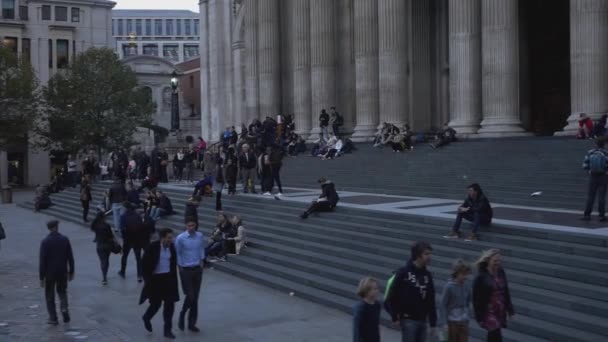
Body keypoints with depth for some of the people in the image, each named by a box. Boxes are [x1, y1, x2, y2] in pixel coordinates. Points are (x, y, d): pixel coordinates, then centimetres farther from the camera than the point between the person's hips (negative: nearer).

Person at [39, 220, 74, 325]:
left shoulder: (45, 242, -12)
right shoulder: (65, 239, -4)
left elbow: (42, 261, -13)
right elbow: (70, 257, -1)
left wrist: (41, 277, -7)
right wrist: (71, 272, 8)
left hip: (50, 273, -2)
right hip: (63, 272, 2)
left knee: (50, 295, 12)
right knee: (62, 291, 21)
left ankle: (53, 318, 13)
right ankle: (64, 307, -5)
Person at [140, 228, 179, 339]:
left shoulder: (172, 247, -2)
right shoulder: (153, 247, -15)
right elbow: (145, 263, -9)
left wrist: (174, 277, 10)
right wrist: (147, 279, -11)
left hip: (169, 278, 4)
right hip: (155, 278, -4)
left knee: (169, 304, 2)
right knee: (156, 303, 6)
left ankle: (168, 329, 13)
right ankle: (146, 318, 39)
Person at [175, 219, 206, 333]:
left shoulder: (200, 236, -2)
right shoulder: (180, 238, -13)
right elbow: (177, 254, -4)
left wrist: (202, 261, 6)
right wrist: (180, 267, -2)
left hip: (197, 269, 4)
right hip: (186, 270, -4)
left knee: (195, 297, 8)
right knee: (190, 296, -8)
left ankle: (192, 323, 19)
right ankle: (182, 316, 20)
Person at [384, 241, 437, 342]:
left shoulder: (427, 275, 7)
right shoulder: (404, 272, -11)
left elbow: (431, 302, 11)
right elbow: (392, 295, -11)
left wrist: (433, 323, 11)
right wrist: (394, 316, -11)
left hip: (422, 320, 6)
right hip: (408, 319, -6)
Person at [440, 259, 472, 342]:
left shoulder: (467, 285, -2)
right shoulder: (449, 286, -15)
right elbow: (443, 305, -11)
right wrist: (444, 323, -14)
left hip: (464, 321, 4)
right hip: (452, 321, -4)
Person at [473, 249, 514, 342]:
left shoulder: (501, 274, 3)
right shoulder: (481, 277, -14)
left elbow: (506, 293, 10)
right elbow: (476, 299, -11)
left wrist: (510, 310, 9)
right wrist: (479, 317, -11)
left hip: (500, 311, 6)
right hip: (488, 312, -6)